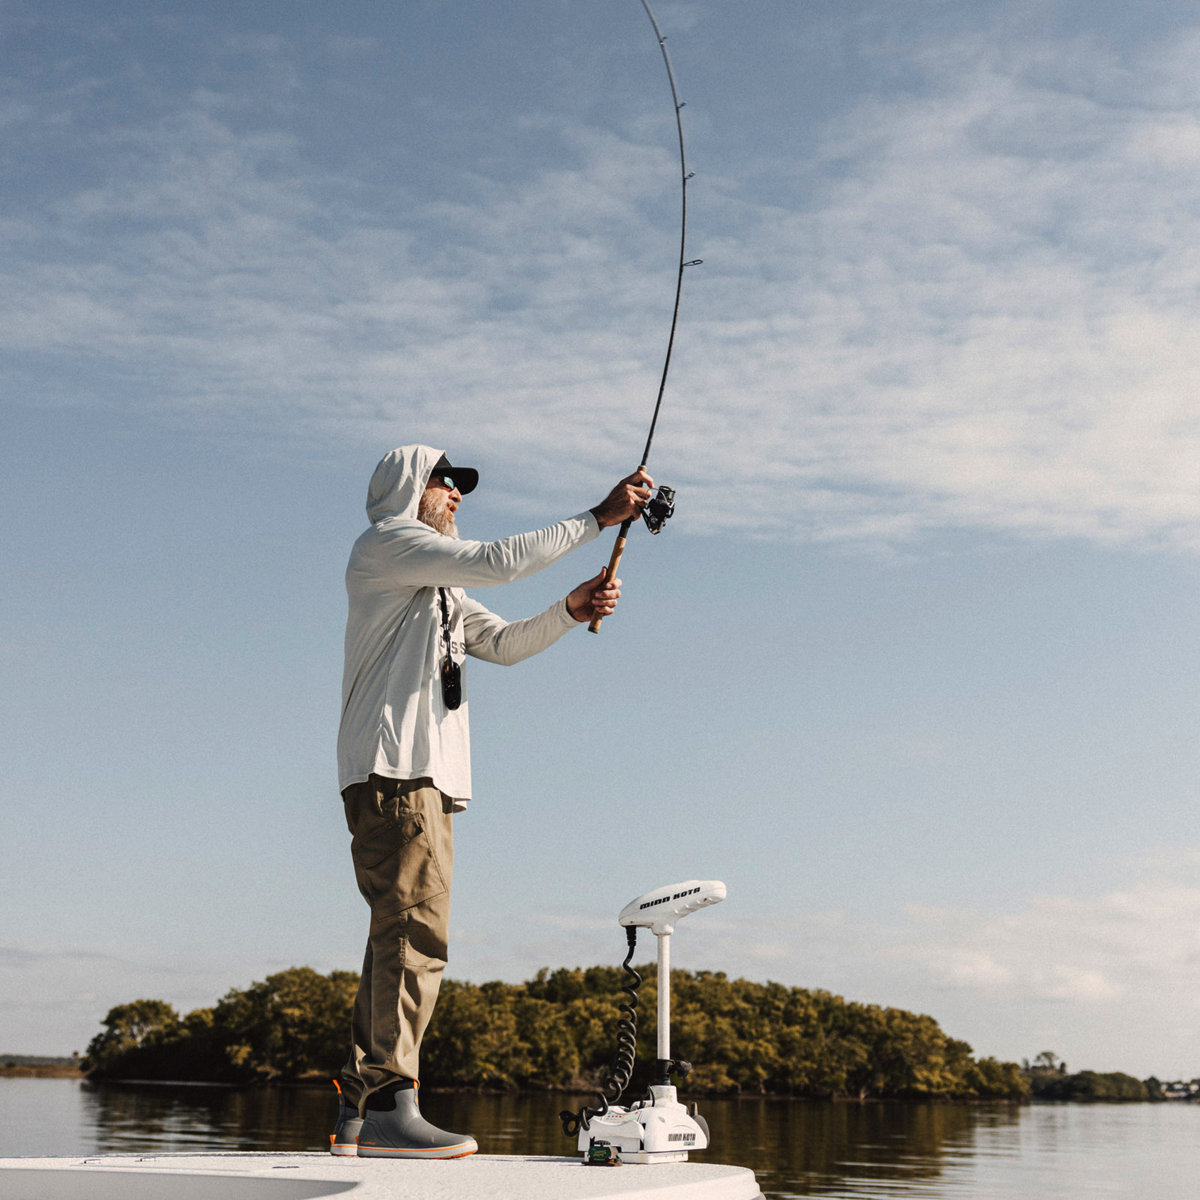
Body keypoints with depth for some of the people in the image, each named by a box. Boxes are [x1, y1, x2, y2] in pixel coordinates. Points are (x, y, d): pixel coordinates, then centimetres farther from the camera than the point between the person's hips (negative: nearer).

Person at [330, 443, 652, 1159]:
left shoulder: (441, 588, 32)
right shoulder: (387, 543, 2)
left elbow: (504, 644, 24)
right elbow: (496, 562, -10)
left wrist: (571, 612, 7)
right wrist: (597, 519, -7)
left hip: (427, 778, 10)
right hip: (392, 770, -10)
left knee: (401, 939, 6)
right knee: (416, 931, -16)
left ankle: (359, 1113, 8)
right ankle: (390, 1107, -17)